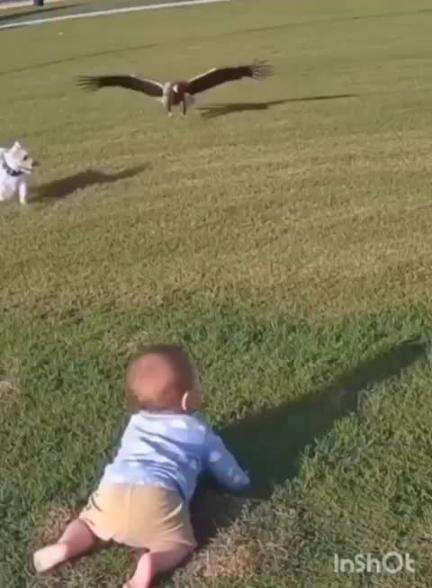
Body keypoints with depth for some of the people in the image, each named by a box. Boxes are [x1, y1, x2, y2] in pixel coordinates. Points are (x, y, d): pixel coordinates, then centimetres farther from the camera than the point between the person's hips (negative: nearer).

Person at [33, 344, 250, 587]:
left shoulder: (136, 422, 31)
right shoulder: (199, 431, 20)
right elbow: (228, 472, 30)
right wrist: (242, 481, 53)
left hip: (112, 491, 4)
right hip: (157, 498, -4)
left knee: (90, 522, 26)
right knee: (180, 544, 7)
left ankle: (64, 547, -1)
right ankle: (151, 562, -22)